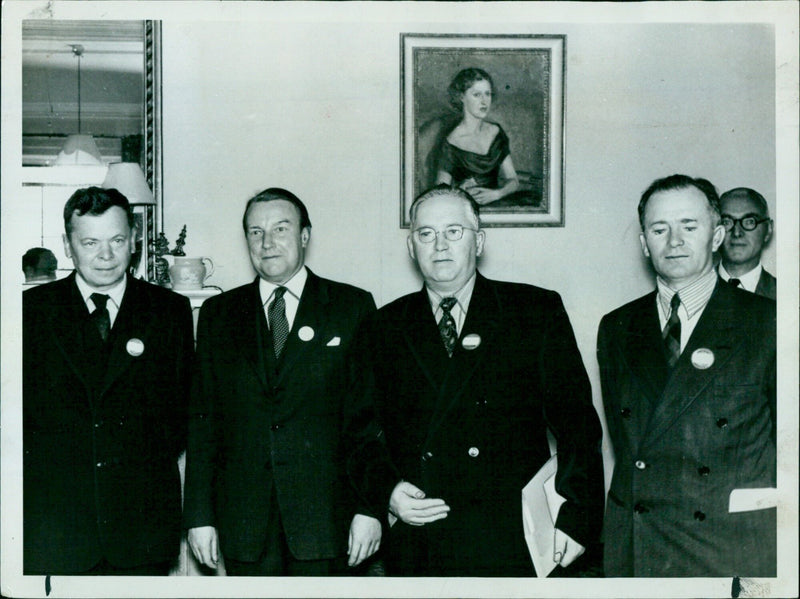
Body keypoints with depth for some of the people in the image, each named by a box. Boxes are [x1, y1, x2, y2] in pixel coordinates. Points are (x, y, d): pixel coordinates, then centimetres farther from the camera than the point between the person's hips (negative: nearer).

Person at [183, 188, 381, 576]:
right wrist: (200, 514, 3)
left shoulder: (353, 307, 4)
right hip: (244, 521, 2)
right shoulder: (218, 314, 11)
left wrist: (370, 507, -6)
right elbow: (203, 418, 8)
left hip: (325, 515, -2)